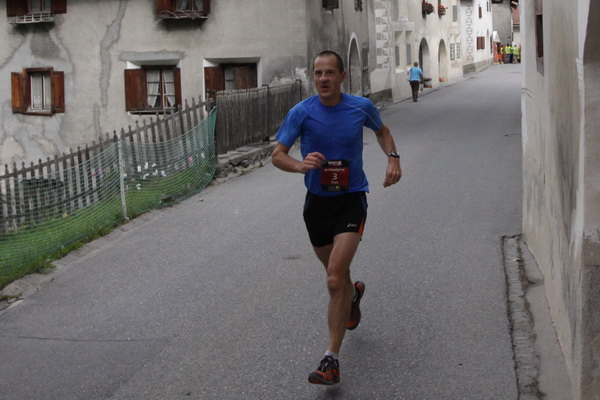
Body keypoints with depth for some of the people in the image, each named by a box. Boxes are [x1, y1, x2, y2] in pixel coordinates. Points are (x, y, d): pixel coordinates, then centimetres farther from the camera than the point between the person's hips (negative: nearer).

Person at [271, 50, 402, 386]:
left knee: (335, 278, -17)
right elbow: (277, 155, -9)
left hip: (351, 199, -2)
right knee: (336, 274, 19)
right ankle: (354, 293, 59)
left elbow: (382, 130, 17)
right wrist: (300, 165, -31)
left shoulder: (362, 107, -5)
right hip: (317, 201, 2)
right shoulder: (301, 112, -9)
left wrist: (393, 157, -1)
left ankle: (332, 359, -11)